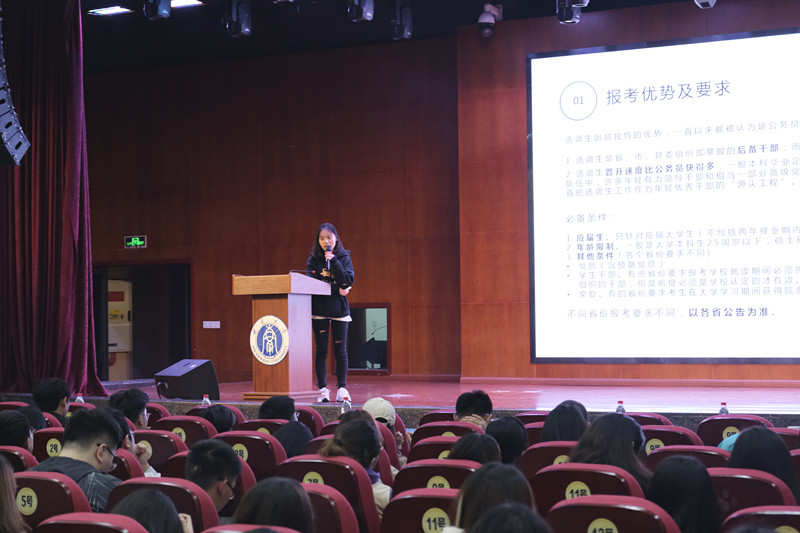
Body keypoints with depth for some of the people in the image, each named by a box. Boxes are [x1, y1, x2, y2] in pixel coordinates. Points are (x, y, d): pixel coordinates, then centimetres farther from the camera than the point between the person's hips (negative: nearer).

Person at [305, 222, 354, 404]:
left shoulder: (343, 257, 3)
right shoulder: (313, 259, 5)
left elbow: (348, 281, -10)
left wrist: (333, 261, -17)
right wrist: (336, 289, -11)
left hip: (339, 309, 0)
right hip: (319, 309, 0)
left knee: (340, 350, 2)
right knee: (321, 351, 1)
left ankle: (342, 388, 10)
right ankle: (323, 389, 5)